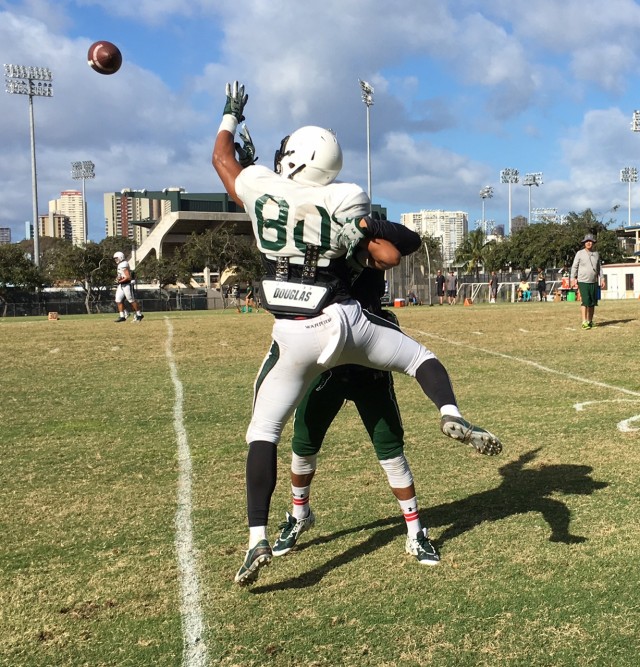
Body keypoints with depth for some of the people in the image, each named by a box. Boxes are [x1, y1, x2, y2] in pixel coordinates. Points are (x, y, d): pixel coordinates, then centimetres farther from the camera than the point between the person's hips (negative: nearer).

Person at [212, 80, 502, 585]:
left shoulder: (260, 190, -2)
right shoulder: (343, 203, -4)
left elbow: (222, 156, 19)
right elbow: (389, 257, -1)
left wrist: (232, 115, 36)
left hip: (294, 338, 1)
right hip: (346, 324, 0)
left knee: (263, 433, 7)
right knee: (421, 358, 20)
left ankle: (258, 540, -1)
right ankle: (452, 416, -9)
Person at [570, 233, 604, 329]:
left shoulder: (596, 254, 11)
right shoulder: (580, 253, -1)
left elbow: (599, 267, 17)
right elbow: (574, 267, -1)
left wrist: (601, 279, 10)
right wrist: (573, 279, -8)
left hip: (594, 282, 4)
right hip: (583, 282, -4)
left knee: (593, 303, 5)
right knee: (585, 301, -13)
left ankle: (590, 321, 13)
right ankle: (584, 322, -13)